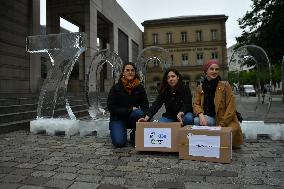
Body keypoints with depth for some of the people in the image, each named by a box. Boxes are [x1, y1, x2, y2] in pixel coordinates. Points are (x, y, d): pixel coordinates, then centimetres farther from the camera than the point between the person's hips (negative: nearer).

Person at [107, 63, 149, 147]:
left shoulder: (140, 87, -1)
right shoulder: (116, 88, -7)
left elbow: (145, 106, -3)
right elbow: (111, 107, -12)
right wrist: (130, 109, -21)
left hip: (133, 117, 2)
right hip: (118, 118, -2)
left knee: (138, 113, -33)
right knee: (119, 142, -24)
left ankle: (134, 137, -6)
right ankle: (116, 132, 14)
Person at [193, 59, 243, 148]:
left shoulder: (225, 86, -5)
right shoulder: (200, 88, 6)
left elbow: (231, 107, -9)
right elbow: (196, 104, 2)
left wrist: (221, 124, -17)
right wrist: (200, 114, -22)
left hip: (224, 120, -2)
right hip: (208, 118, 2)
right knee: (197, 120, -29)